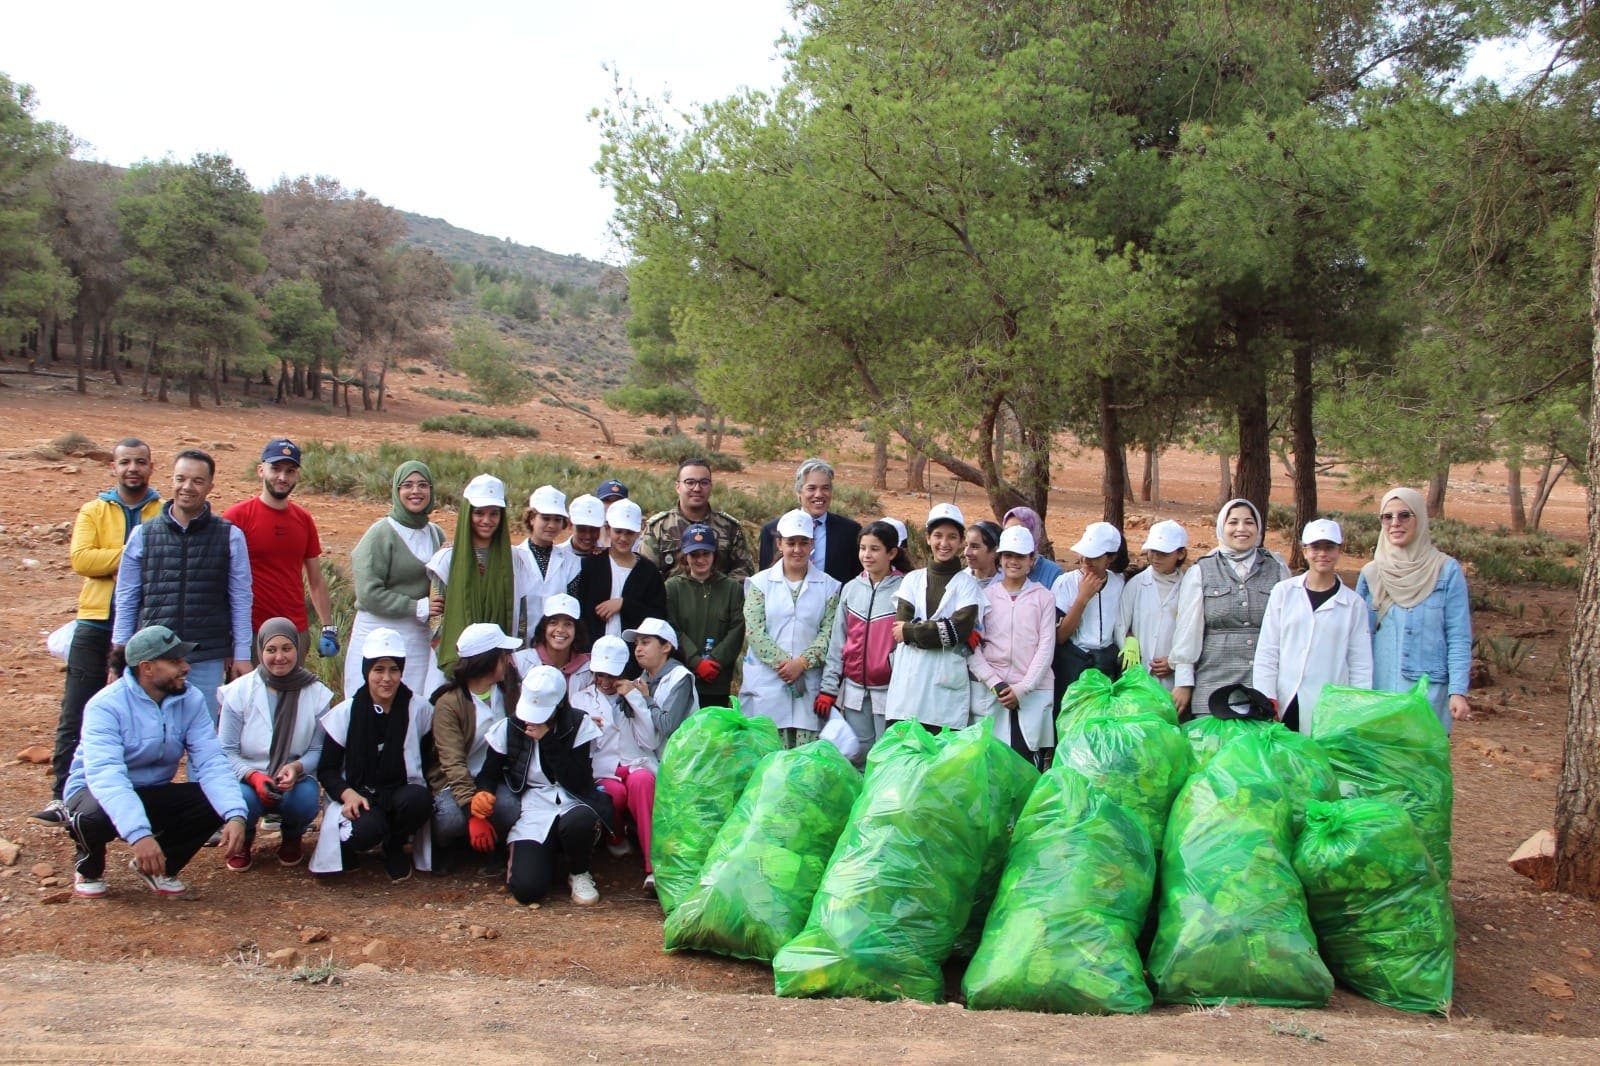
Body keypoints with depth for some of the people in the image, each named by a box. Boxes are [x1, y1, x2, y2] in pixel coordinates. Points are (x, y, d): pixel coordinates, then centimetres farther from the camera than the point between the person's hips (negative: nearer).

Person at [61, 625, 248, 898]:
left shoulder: (191, 701, -9)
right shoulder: (107, 706, -23)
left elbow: (210, 761, -17)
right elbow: (105, 774, -37)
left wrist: (235, 815, -36)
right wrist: (139, 834, -51)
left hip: (154, 794, 4)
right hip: (98, 792, -4)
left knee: (214, 804, -23)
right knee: (97, 816, -38)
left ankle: (159, 868, 5)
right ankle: (89, 867, 0)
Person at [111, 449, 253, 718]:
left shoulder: (230, 536, 3)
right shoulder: (143, 535, 6)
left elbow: (241, 600, 5)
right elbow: (126, 600, 12)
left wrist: (241, 655, 3)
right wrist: (120, 651, 8)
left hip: (208, 659, -1)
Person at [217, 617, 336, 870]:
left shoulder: (317, 694, -2)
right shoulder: (239, 692, -5)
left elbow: (318, 750, -2)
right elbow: (226, 751, -7)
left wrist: (297, 768, -26)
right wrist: (253, 776, -27)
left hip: (295, 781, 1)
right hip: (247, 779, -1)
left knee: (305, 801, -32)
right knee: (243, 800, -34)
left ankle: (292, 839, 9)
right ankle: (242, 839, 7)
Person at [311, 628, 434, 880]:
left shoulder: (418, 709, 3)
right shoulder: (345, 713, 2)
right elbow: (327, 769, 2)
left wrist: (424, 792, -12)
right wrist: (347, 794, -18)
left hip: (402, 794, 2)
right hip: (359, 797, -1)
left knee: (418, 799, -35)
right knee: (364, 831, -36)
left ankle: (395, 847, -2)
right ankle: (347, 845, 4)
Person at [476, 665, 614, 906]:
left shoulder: (579, 724, -3)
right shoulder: (509, 728, 3)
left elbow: (579, 784, -11)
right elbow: (488, 775, 7)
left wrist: (548, 741, -16)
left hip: (573, 804, -1)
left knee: (579, 821, -40)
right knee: (526, 889, -23)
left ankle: (580, 873, -5)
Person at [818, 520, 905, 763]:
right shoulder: (851, 589, 7)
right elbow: (837, 642, 10)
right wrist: (828, 688, 7)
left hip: (888, 690, -4)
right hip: (854, 690, 4)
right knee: (857, 754, 11)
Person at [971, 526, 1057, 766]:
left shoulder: (1043, 597, 7)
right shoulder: (985, 596, 9)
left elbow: (1046, 647, 1)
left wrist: (1022, 688, -8)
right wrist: (995, 684, -8)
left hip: (1034, 690, -1)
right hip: (992, 692, 1)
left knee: (1029, 764, -5)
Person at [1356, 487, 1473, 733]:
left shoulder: (1447, 571, -2)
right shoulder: (1370, 574, 8)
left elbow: (1459, 639, -3)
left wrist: (1458, 691, -11)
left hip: (1428, 693, -3)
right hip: (1378, 691, 3)